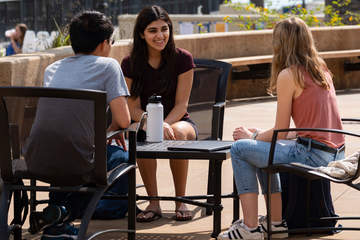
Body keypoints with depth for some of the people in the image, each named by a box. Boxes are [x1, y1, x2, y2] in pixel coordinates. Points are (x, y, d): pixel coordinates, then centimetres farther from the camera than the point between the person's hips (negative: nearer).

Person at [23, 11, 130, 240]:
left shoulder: (52, 68, 19)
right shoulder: (108, 66, 2)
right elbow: (124, 120, -3)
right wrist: (113, 128, 20)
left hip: (35, 161, 6)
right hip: (75, 164, -6)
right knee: (122, 156, 25)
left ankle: (56, 221, 24)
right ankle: (65, 212, 5)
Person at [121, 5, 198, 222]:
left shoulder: (182, 59, -7)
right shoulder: (130, 64, -3)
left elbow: (181, 104, -8)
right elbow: (134, 108, -6)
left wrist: (166, 124, -29)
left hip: (178, 121, -1)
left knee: (178, 134, -37)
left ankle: (181, 201, -20)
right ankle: (153, 203, -24)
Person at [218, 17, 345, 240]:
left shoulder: (288, 75, -11)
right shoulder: (321, 69, 14)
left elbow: (280, 132, -8)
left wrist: (253, 136, 13)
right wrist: (260, 134, 19)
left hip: (312, 154, -9)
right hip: (335, 153, 9)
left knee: (239, 149, 4)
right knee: (262, 148, 28)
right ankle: (276, 222, 29)